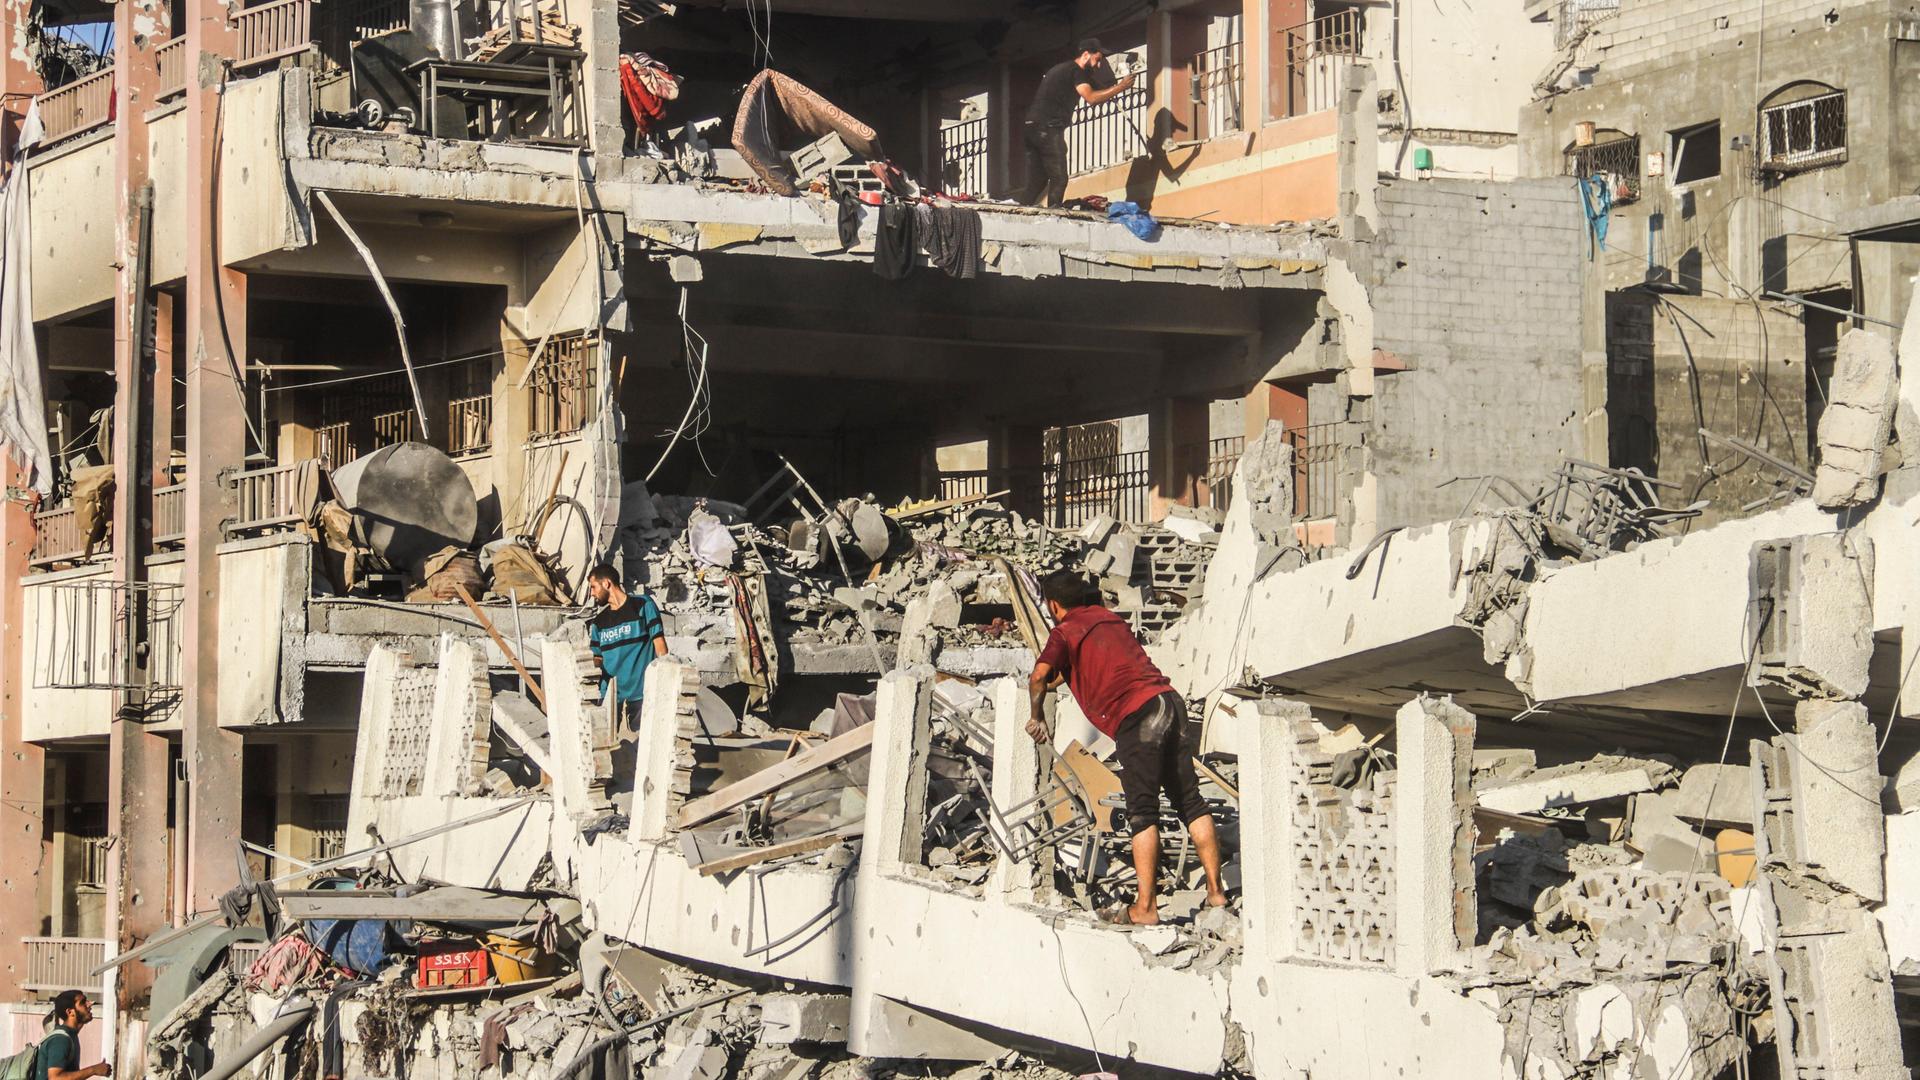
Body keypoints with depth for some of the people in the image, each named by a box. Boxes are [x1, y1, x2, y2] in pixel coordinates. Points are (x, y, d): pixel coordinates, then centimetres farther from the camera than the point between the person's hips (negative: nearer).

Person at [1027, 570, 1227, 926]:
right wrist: (1060, 678, 47)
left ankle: (1145, 908, -10)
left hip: (1134, 717, -7)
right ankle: (1215, 890, 15)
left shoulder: (1065, 632, 2)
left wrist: (1037, 718, 3)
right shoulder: (1109, 618, 25)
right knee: (1190, 802, 11)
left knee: (1142, 814, -8)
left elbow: (1040, 675, -13)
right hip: (1166, 700, 7)